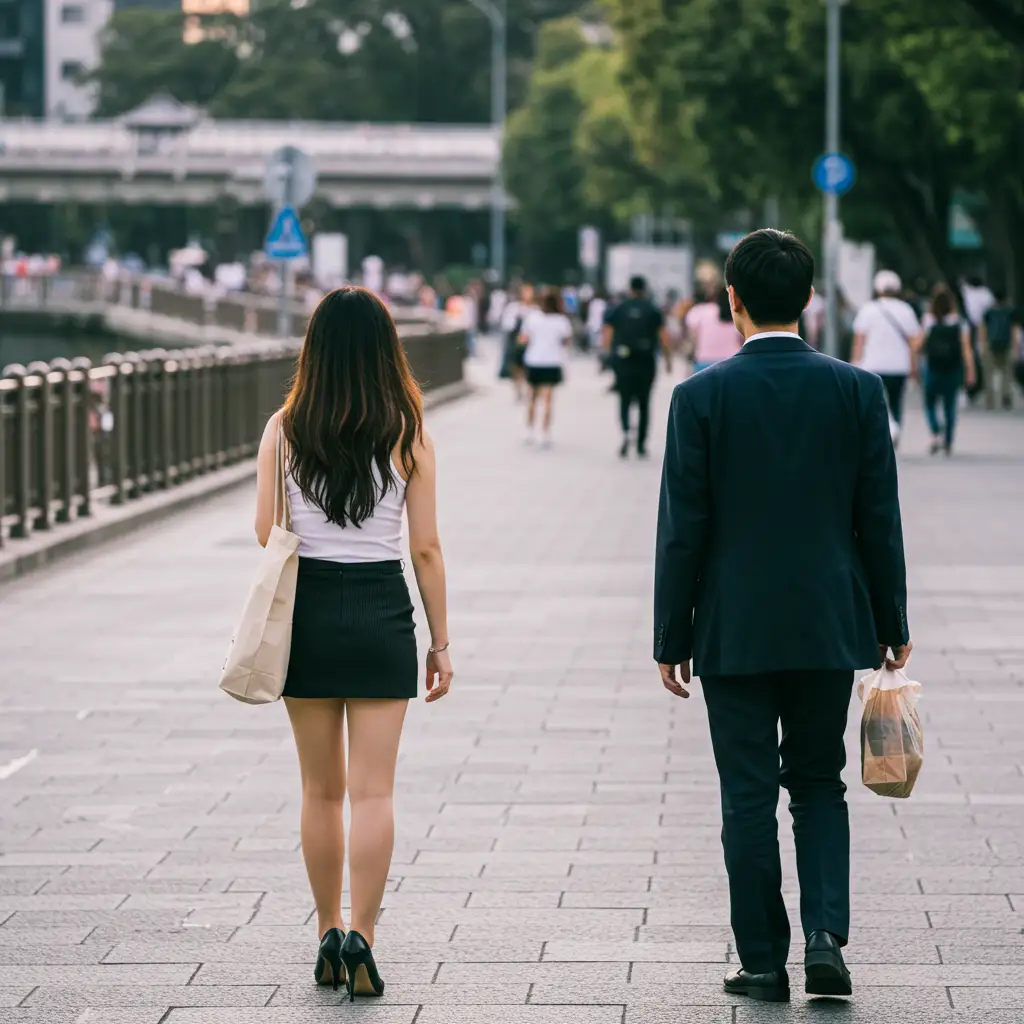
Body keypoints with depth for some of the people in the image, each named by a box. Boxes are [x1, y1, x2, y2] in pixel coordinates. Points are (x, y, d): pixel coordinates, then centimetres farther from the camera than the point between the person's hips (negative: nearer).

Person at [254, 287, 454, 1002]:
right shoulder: (408, 433, -5)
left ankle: (329, 937, 18)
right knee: (372, 789, 0)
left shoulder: (285, 429, -3)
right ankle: (361, 938, -10)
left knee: (321, 789, 12)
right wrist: (441, 641, 5)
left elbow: (266, 534, 0)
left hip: (306, 610, 1)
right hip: (382, 611, -1)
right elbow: (425, 547, -3)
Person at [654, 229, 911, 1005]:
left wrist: (671, 638, 2)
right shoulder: (858, 390, -3)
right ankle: (826, 934, 0)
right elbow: (880, 520, 0)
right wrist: (892, 625, 10)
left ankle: (764, 961, 10)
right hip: (830, 625, 2)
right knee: (819, 782, 15)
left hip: (734, 630, -2)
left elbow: (683, 529, -6)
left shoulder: (701, 397, -8)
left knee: (750, 795, 6)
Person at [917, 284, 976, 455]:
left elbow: (919, 347, -4)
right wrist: (970, 372, -6)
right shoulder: (960, 323, -5)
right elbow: (966, 348, -8)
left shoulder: (928, 321, -7)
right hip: (954, 370, 1)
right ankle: (948, 443, 13)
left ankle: (936, 433, -14)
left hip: (932, 368, -1)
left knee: (930, 404, 11)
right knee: (950, 406, 11)